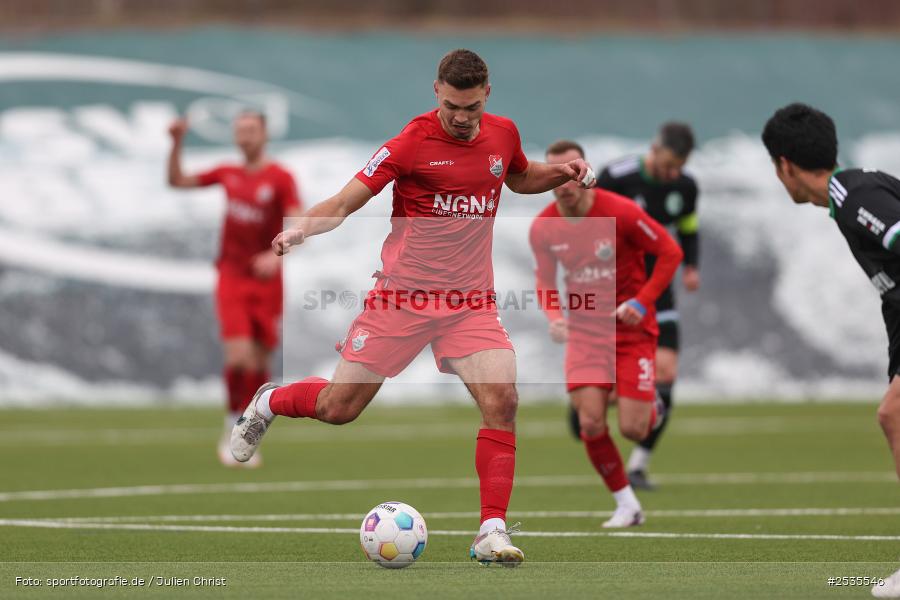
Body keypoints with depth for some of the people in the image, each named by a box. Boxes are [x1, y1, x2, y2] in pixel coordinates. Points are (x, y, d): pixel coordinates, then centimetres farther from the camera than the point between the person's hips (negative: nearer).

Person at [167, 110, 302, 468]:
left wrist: (276, 255, -35)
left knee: (260, 362, 4)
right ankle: (231, 430, 1)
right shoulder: (229, 174, 6)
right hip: (232, 278, 1)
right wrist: (177, 144, -2)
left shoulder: (280, 178, -6)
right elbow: (177, 181, 13)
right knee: (239, 355, -16)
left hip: (267, 281, -1)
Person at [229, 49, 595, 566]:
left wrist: (563, 172, 8)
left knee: (502, 398, -19)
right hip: (403, 295, -3)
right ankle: (268, 403, 38)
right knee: (337, 407, 3)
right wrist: (301, 229, -31)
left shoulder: (503, 135, 4)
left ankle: (492, 532, -13)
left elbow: (520, 178, 28)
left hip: (471, 302, 3)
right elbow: (345, 202, -12)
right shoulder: (413, 141, -12)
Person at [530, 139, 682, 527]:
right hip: (583, 329, 3)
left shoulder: (621, 212, -17)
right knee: (590, 423, -13)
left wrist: (642, 302, -17)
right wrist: (553, 316, -10)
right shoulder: (543, 228, -5)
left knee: (632, 429, -7)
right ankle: (626, 504, 6)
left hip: (631, 327, -3)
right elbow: (545, 278, 10)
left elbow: (670, 252, -8)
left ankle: (648, 405, 33)